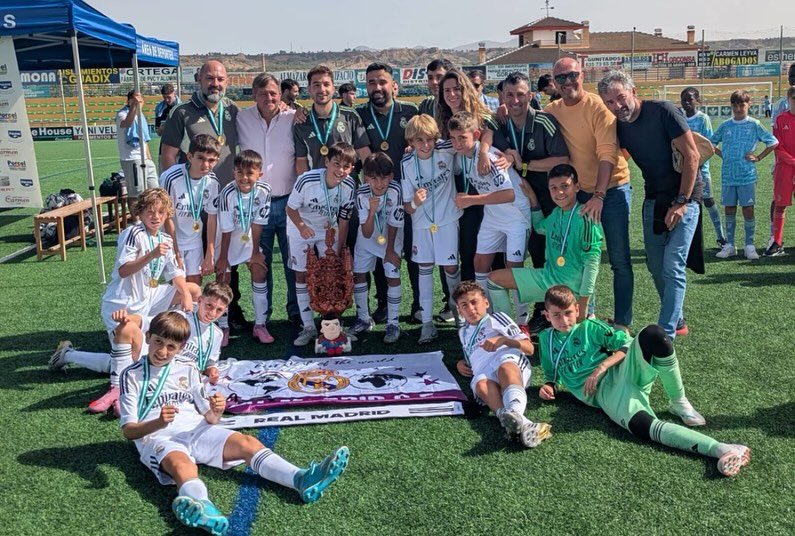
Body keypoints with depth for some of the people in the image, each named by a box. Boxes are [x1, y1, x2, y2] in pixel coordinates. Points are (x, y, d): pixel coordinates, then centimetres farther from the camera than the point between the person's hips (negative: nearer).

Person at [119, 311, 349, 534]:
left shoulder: (187, 368, 13)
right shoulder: (132, 375, 3)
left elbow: (209, 417, 13)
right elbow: (128, 430, -4)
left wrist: (216, 412, -13)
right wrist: (158, 423, -26)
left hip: (197, 431, 4)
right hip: (157, 437, -4)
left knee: (247, 442, -20)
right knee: (183, 464, -38)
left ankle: (302, 479, -40)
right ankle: (202, 508, -71)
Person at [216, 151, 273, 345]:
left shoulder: (264, 191, -21)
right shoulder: (228, 193, -29)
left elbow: (257, 224, -13)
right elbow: (226, 230, -21)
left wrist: (255, 253, -7)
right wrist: (223, 258, -13)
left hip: (248, 238, 3)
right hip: (227, 238, -3)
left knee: (260, 271, -3)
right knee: (222, 278, -2)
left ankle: (260, 324, 7)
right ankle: (223, 327, 11)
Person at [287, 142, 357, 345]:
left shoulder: (349, 186, -20)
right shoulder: (307, 180, -31)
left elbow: (343, 220, -11)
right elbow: (291, 208, -18)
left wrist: (339, 252, -8)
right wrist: (302, 226, -38)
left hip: (328, 229, 2)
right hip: (302, 229, -2)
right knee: (301, 275, 1)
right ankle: (309, 327, 11)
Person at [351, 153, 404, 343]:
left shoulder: (395, 191, -32)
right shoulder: (362, 194, -29)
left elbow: (393, 224, -17)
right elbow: (366, 233, -29)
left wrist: (390, 250, -9)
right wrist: (372, 212, -45)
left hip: (391, 238, -2)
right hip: (368, 238, 2)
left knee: (393, 276, -10)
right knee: (358, 274, 5)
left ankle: (393, 324, 3)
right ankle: (364, 319, 23)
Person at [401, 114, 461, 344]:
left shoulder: (446, 150, -18)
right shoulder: (406, 163, -13)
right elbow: (407, 206, -10)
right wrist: (414, 203, -31)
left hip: (447, 219, -1)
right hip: (421, 222, 1)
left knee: (450, 266, 3)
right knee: (424, 267, 6)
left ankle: (456, 305, 35)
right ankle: (427, 322, 13)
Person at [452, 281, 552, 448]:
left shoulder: (497, 318, 27)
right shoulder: (463, 333, 41)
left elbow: (529, 348, 17)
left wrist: (504, 339, 0)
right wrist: (462, 364, 26)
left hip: (510, 359, -2)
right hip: (483, 372, 2)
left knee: (506, 368, -40)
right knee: (481, 385, -37)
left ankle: (515, 412, -71)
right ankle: (522, 424, -65)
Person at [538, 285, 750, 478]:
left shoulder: (589, 327, 14)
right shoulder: (546, 339, 19)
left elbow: (626, 344, 7)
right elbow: (553, 376, 28)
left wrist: (601, 367, -8)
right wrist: (548, 386, 4)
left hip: (625, 372, 0)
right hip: (604, 394, 0)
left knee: (653, 334, -33)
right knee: (645, 426, -34)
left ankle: (679, 403, -15)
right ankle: (721, 449, -42)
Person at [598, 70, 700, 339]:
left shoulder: (662, 111, -15)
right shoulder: (619, 127, 2)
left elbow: (691, 156, -16)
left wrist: (681, 202, -18)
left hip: (683, 198, -6)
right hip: (653, 200, 7)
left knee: (672, 268, -12)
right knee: (656, 267, 11)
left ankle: (665, 335, -9)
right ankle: (677, 321, 29)